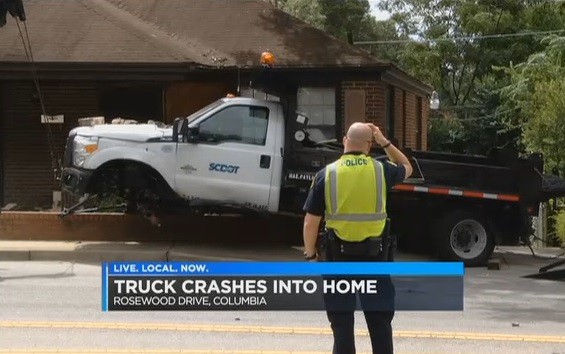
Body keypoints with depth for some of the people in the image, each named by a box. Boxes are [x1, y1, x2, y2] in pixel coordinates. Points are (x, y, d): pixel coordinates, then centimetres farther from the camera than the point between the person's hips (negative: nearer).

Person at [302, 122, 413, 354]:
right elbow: (407, 168, 23)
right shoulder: (381, 170, -1)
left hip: (338, 255, -1)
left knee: (342, 321, 7)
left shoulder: (326, 174, -5)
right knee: (380, 320, 12)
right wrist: (385, 142, 20)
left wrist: (310, 255, 6)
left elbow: (311, 223, -4)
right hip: (373, 255, 1)